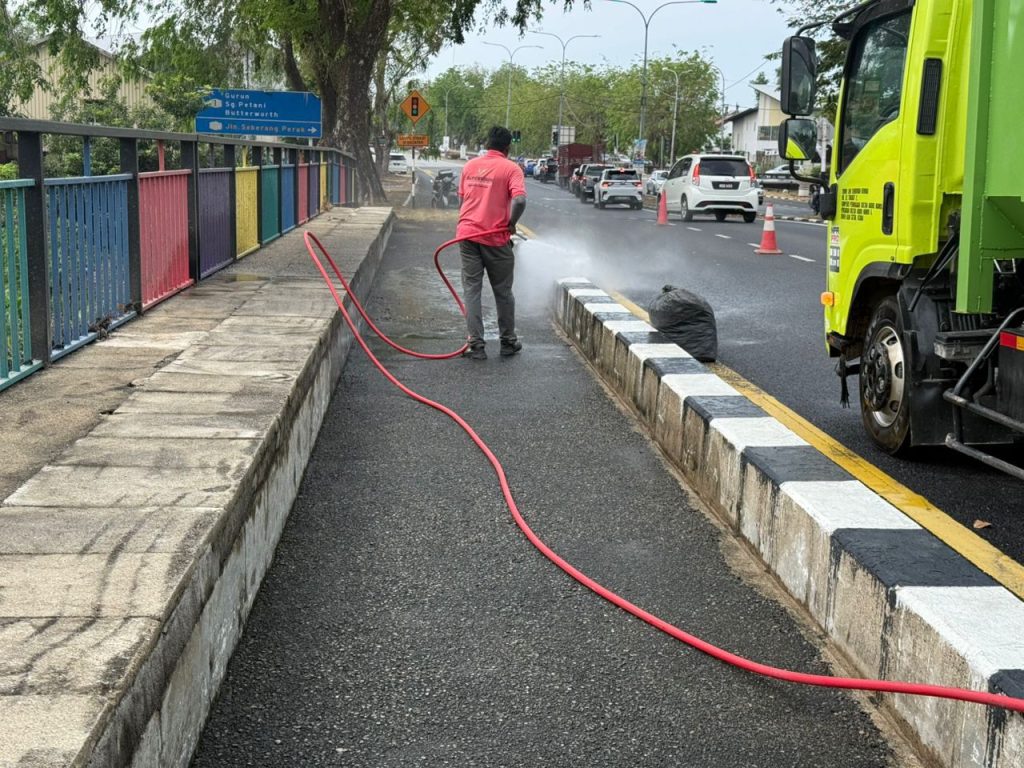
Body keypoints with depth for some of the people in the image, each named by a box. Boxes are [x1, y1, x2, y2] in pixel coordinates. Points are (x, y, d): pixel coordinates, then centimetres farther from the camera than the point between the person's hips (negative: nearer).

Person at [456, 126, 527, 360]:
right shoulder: (511, 169, -6)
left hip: (467, 234, 3)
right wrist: (511, 224, -5)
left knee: (471, 290, 6)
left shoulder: (470, 165, 9)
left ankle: (476, 345, 1)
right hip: (495, 237, -3)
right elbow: (519, 200, -21)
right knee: (503, 291, 12)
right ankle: (508, 341, 22)